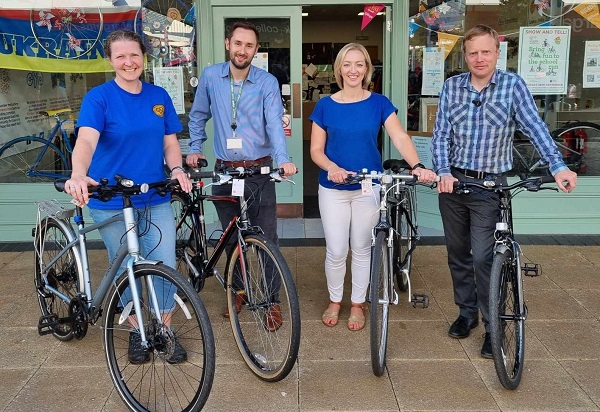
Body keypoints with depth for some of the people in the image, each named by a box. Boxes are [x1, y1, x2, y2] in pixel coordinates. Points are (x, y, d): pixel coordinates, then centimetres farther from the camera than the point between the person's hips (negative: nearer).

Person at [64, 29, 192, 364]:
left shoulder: (159, 96, 6)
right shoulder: (99, 97, -8)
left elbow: (170, 142, 9)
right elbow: (86, 140, -24)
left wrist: (177, 169, -11)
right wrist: (79, 175, -44)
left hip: (156, 199, 3)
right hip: (112, 202, -3)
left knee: (166, 268, 1)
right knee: (126, 271, 10)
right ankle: (136, 333, 30)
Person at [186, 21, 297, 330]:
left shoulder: (267, 82, -6)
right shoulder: (210, 76, 2)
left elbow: (274, 122, -16)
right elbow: (198, 116, 15)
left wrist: (283, 159, -31)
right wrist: (195, 148, 7)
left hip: (259, 171, -2)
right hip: (224, 170, 3)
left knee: (267, 239, -1)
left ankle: (272, 302, 13)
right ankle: (239, 290, 33)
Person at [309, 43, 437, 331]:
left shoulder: (379, 103, -1)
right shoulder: (325, 106, -1)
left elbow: (400, 138, -13)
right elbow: (316, 150, -2)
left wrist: (417, 166, -31)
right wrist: (332, 167, -23)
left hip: (368, 187, 0)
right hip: (333, 189, 0)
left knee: (361, 249, 10)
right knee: (336, 251, 2)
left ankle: (357, 304, 29)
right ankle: (334, 301, 27)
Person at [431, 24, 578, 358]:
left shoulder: (513, 85, -5)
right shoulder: (452, 86, 3)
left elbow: (535, 127, -14)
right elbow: (441, 133, 0)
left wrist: (558, 166, -27)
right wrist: (443, 172, -15)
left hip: (490, 184, -3)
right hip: (453, 180, 4)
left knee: (483, 257, -6)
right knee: (458, 253, 13)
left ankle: (493, 326, 11)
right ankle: (467, 312, 31)